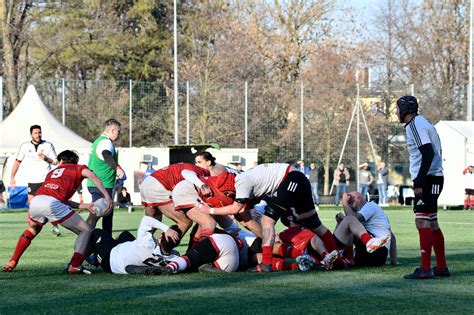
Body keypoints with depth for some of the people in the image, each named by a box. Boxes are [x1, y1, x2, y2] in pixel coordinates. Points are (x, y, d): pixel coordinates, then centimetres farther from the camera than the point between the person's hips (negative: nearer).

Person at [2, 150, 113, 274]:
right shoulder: (78, 168, 25)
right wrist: (106, 195, -3)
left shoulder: (52, 172, 37)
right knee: (85, 231, 8)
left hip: (35, 200, 6)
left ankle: (12, 263, 33)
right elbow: (90, 175, 0)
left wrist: (82, 206, 22)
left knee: (32, 230, 38)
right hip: (52, 204, -5)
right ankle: (74, 266, -10)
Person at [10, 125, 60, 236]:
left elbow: (55, 161, 4)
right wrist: (12, 177, 9)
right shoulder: (25, 146, 5)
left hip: (47, 180, -1)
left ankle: (55, 227, 1)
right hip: (32, 181, 1)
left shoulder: (48, 145, 2)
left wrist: (46, 159, -15)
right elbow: (18, 161, 13)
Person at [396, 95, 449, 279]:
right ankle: (441, 267, 17)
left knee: (422, 222, -12)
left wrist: (419, 182, -23)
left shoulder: (414, 125, -11)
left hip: (427, 179, -11)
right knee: (432, 223, 14)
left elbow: (428, 153, -21)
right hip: (434, 179, 11)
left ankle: (425, 269, -15)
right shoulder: (423, 123, 20)